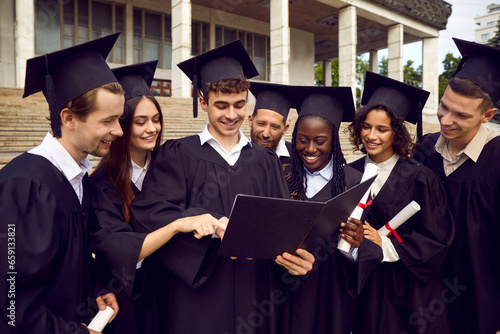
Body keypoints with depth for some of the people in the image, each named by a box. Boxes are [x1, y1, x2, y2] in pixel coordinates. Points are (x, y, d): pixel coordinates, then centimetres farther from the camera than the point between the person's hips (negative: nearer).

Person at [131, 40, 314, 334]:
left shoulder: (266, 162, 8)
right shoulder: (178, 155, -3)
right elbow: (149, 213, -15)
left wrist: (295, 254, -19)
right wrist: (216, 225, -28)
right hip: (198, 303, -2)